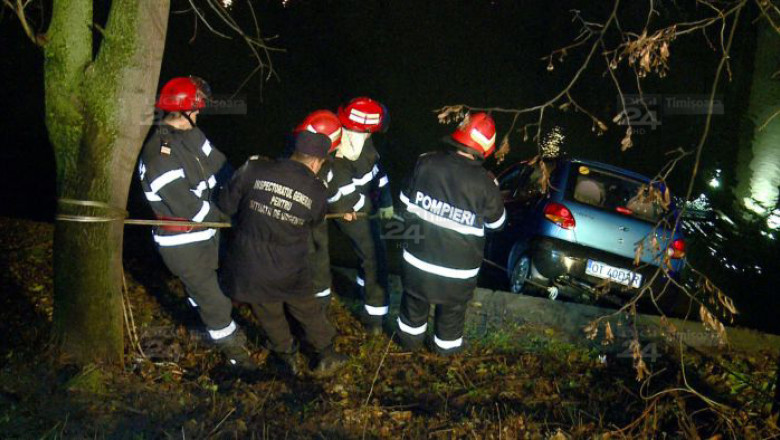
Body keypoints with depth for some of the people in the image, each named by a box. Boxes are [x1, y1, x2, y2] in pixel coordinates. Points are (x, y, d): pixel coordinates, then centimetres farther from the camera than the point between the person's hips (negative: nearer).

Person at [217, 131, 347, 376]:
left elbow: (226, 204, -7)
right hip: (288, 270, -1)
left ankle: (288, 357, 42)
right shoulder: (316, 191, -14)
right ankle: (327, 355, 37)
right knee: (306, 308, 24)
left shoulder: (255, 169, -17)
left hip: (249, 263, 1)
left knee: (269, 313, 24)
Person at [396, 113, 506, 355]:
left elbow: (406, 200, 0)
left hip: (417, 256, 2)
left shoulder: (426, 163, -15)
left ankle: (411, 338, 50)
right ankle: (446, 344, 48)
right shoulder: (484, 184, -20)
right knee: (452, 308, 26)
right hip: (458, 268, -2)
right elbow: (496, 221, -2)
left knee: (415, 300, 29)